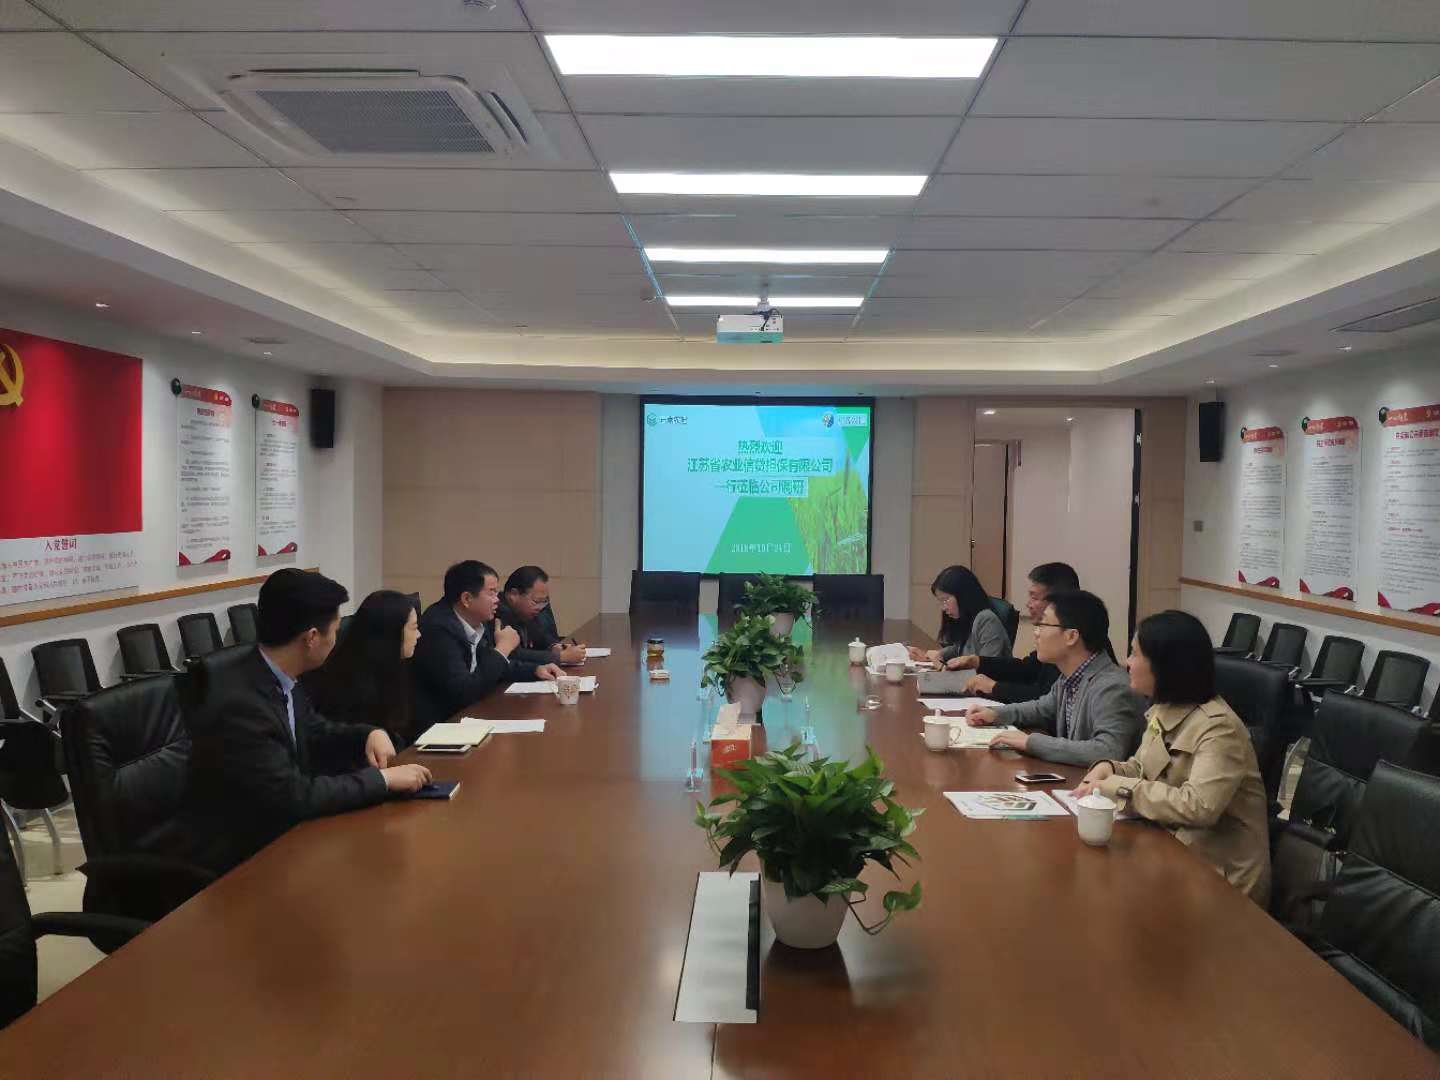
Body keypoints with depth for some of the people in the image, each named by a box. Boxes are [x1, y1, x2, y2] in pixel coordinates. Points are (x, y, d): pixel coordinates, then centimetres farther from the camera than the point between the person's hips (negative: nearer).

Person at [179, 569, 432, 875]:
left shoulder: (280, 678, -2)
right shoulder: (238, 702, -28)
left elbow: (316, 732, 15)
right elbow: (293, 797, -27)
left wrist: (370, 734, -4)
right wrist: (382, 778, -20)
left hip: (278, 828, 8)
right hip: (238, 854, -7)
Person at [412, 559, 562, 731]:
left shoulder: (481, 621, 1)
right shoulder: (438, 628, -23)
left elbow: (494, 668, 18)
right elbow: (464, 692, -27)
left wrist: (535, 669, 2)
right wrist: (502, 648, -19)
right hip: (438, 724, -8)